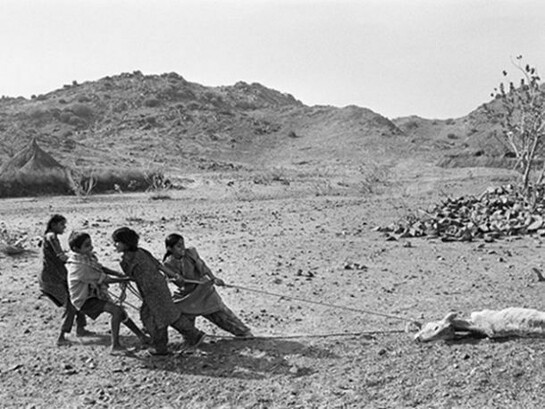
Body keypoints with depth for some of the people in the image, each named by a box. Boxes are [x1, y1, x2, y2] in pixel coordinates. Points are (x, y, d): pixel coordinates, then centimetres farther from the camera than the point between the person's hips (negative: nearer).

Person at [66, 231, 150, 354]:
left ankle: (142, 337, 27)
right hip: (84, 300, -9)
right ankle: (115, 346, -15)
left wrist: (118, 274, -5)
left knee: (121, 313, 12)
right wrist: (126, 279, -20)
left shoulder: (88, 256, -5)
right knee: (116, 310, -24)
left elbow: (100, 268, 11)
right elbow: (105, 279, -26)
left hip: (95, 294, 9)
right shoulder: (78, 267, -31)